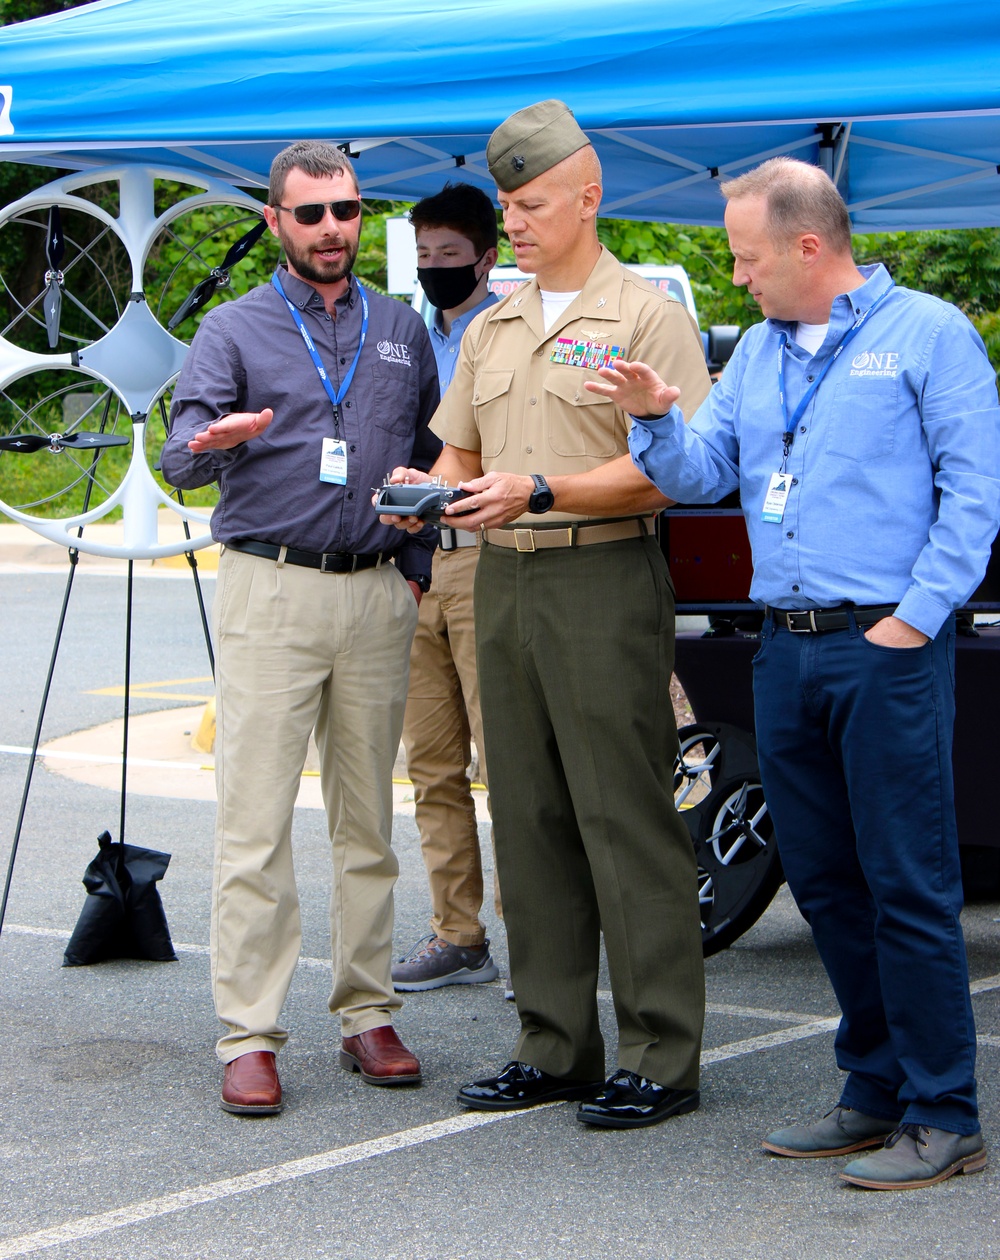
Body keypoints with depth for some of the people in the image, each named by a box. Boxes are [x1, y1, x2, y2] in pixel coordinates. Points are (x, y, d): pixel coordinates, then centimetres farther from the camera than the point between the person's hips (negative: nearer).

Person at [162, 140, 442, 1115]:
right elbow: (181, 455, -10)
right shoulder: (235, 329, 4)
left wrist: (417, 562, 6)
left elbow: (434, 458, 19)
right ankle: (249, 1037, -6)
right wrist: (208, 441, -33)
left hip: (378, 597, 3)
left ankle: (367, 1015, 14)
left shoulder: (402, 332, 14)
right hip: (269, 594, -3)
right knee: (255, 823, -7)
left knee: (367, 821, 7)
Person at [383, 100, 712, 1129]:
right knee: (529, 821, 8)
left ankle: (662, 1059, -1)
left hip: (607, 582, -7)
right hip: (502, 581, 7)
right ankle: (555, 1048, 16)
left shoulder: (648, 316, -4)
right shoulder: (490, 330, 18)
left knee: (626, 821, -6)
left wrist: (540, 491, -20)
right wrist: (429, 490, -1)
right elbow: (463, 455, 22)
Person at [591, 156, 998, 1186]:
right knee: (824, 881, 11)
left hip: (885, 648, -7)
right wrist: (656, 420, -6)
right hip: (784, 649, 7)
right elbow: (703, 475, 14)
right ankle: (878, 1090, 21)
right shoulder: (758, 350, 17)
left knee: (908, 886, -6)